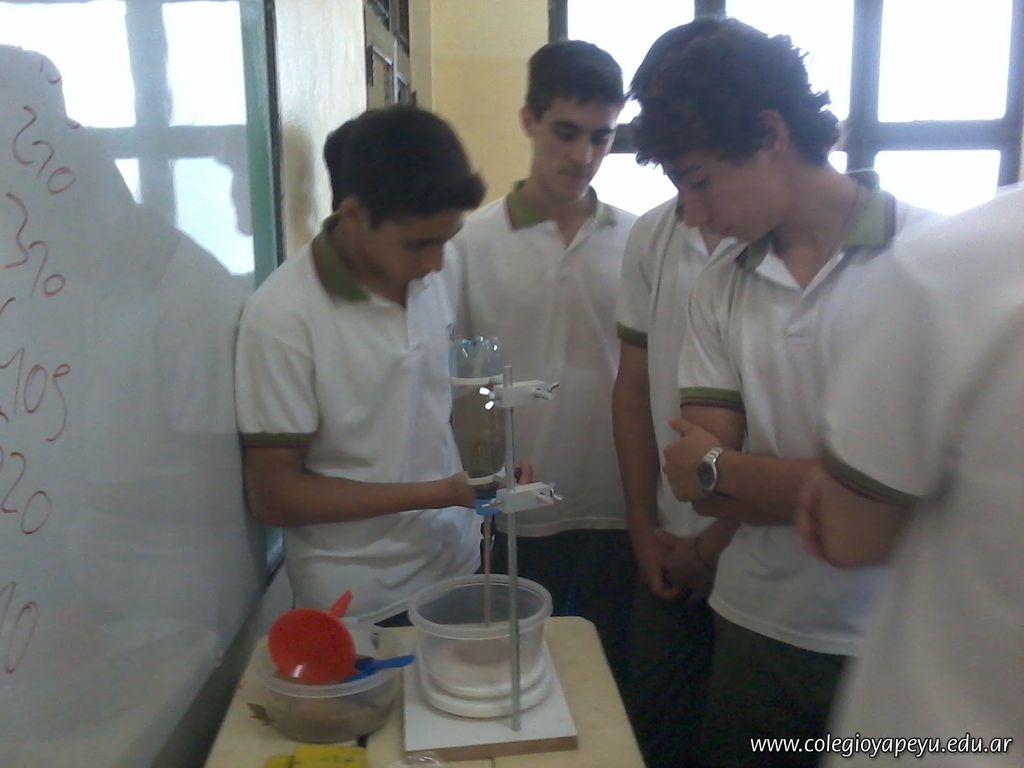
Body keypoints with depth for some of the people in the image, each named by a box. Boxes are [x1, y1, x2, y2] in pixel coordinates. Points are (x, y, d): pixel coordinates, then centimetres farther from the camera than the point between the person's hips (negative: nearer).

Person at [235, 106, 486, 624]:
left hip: (459, 568, 6)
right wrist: (436, 493, -21)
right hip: (360, 606, -5)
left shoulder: (426, 282, -3)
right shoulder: (281, 315, -20)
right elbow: (273, 495, -17)